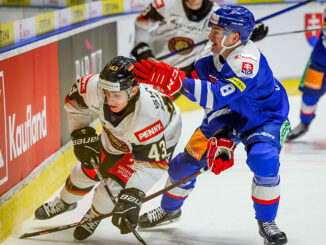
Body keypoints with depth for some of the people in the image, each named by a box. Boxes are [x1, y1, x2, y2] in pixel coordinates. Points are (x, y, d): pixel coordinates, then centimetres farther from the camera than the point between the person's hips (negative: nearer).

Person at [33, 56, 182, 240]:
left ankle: (96, 215, 20)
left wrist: (131, 199, -46)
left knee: (116, 183, -14)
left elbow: (152, 164, -41)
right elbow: (74, 101, -10)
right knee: (89, 169, 13)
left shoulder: (148, 115, -47)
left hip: (158, 142, -5)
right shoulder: (96, 88, -35)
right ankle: (66, 202, 46)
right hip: (117, 134, 5)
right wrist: (81, 136, -12)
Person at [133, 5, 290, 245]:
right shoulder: (211, 58, -14)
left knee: (264, 160, -31)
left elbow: (218, 96, -48)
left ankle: (267, 223, -9)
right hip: (227, 119, 6)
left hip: (266, 120, -6)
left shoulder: (248, 63, -37)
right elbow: (216, 105, -11)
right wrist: (223, 141, -22)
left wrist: (179, 81, -58)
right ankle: (169, 209, 28)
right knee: (189, 159, 2)